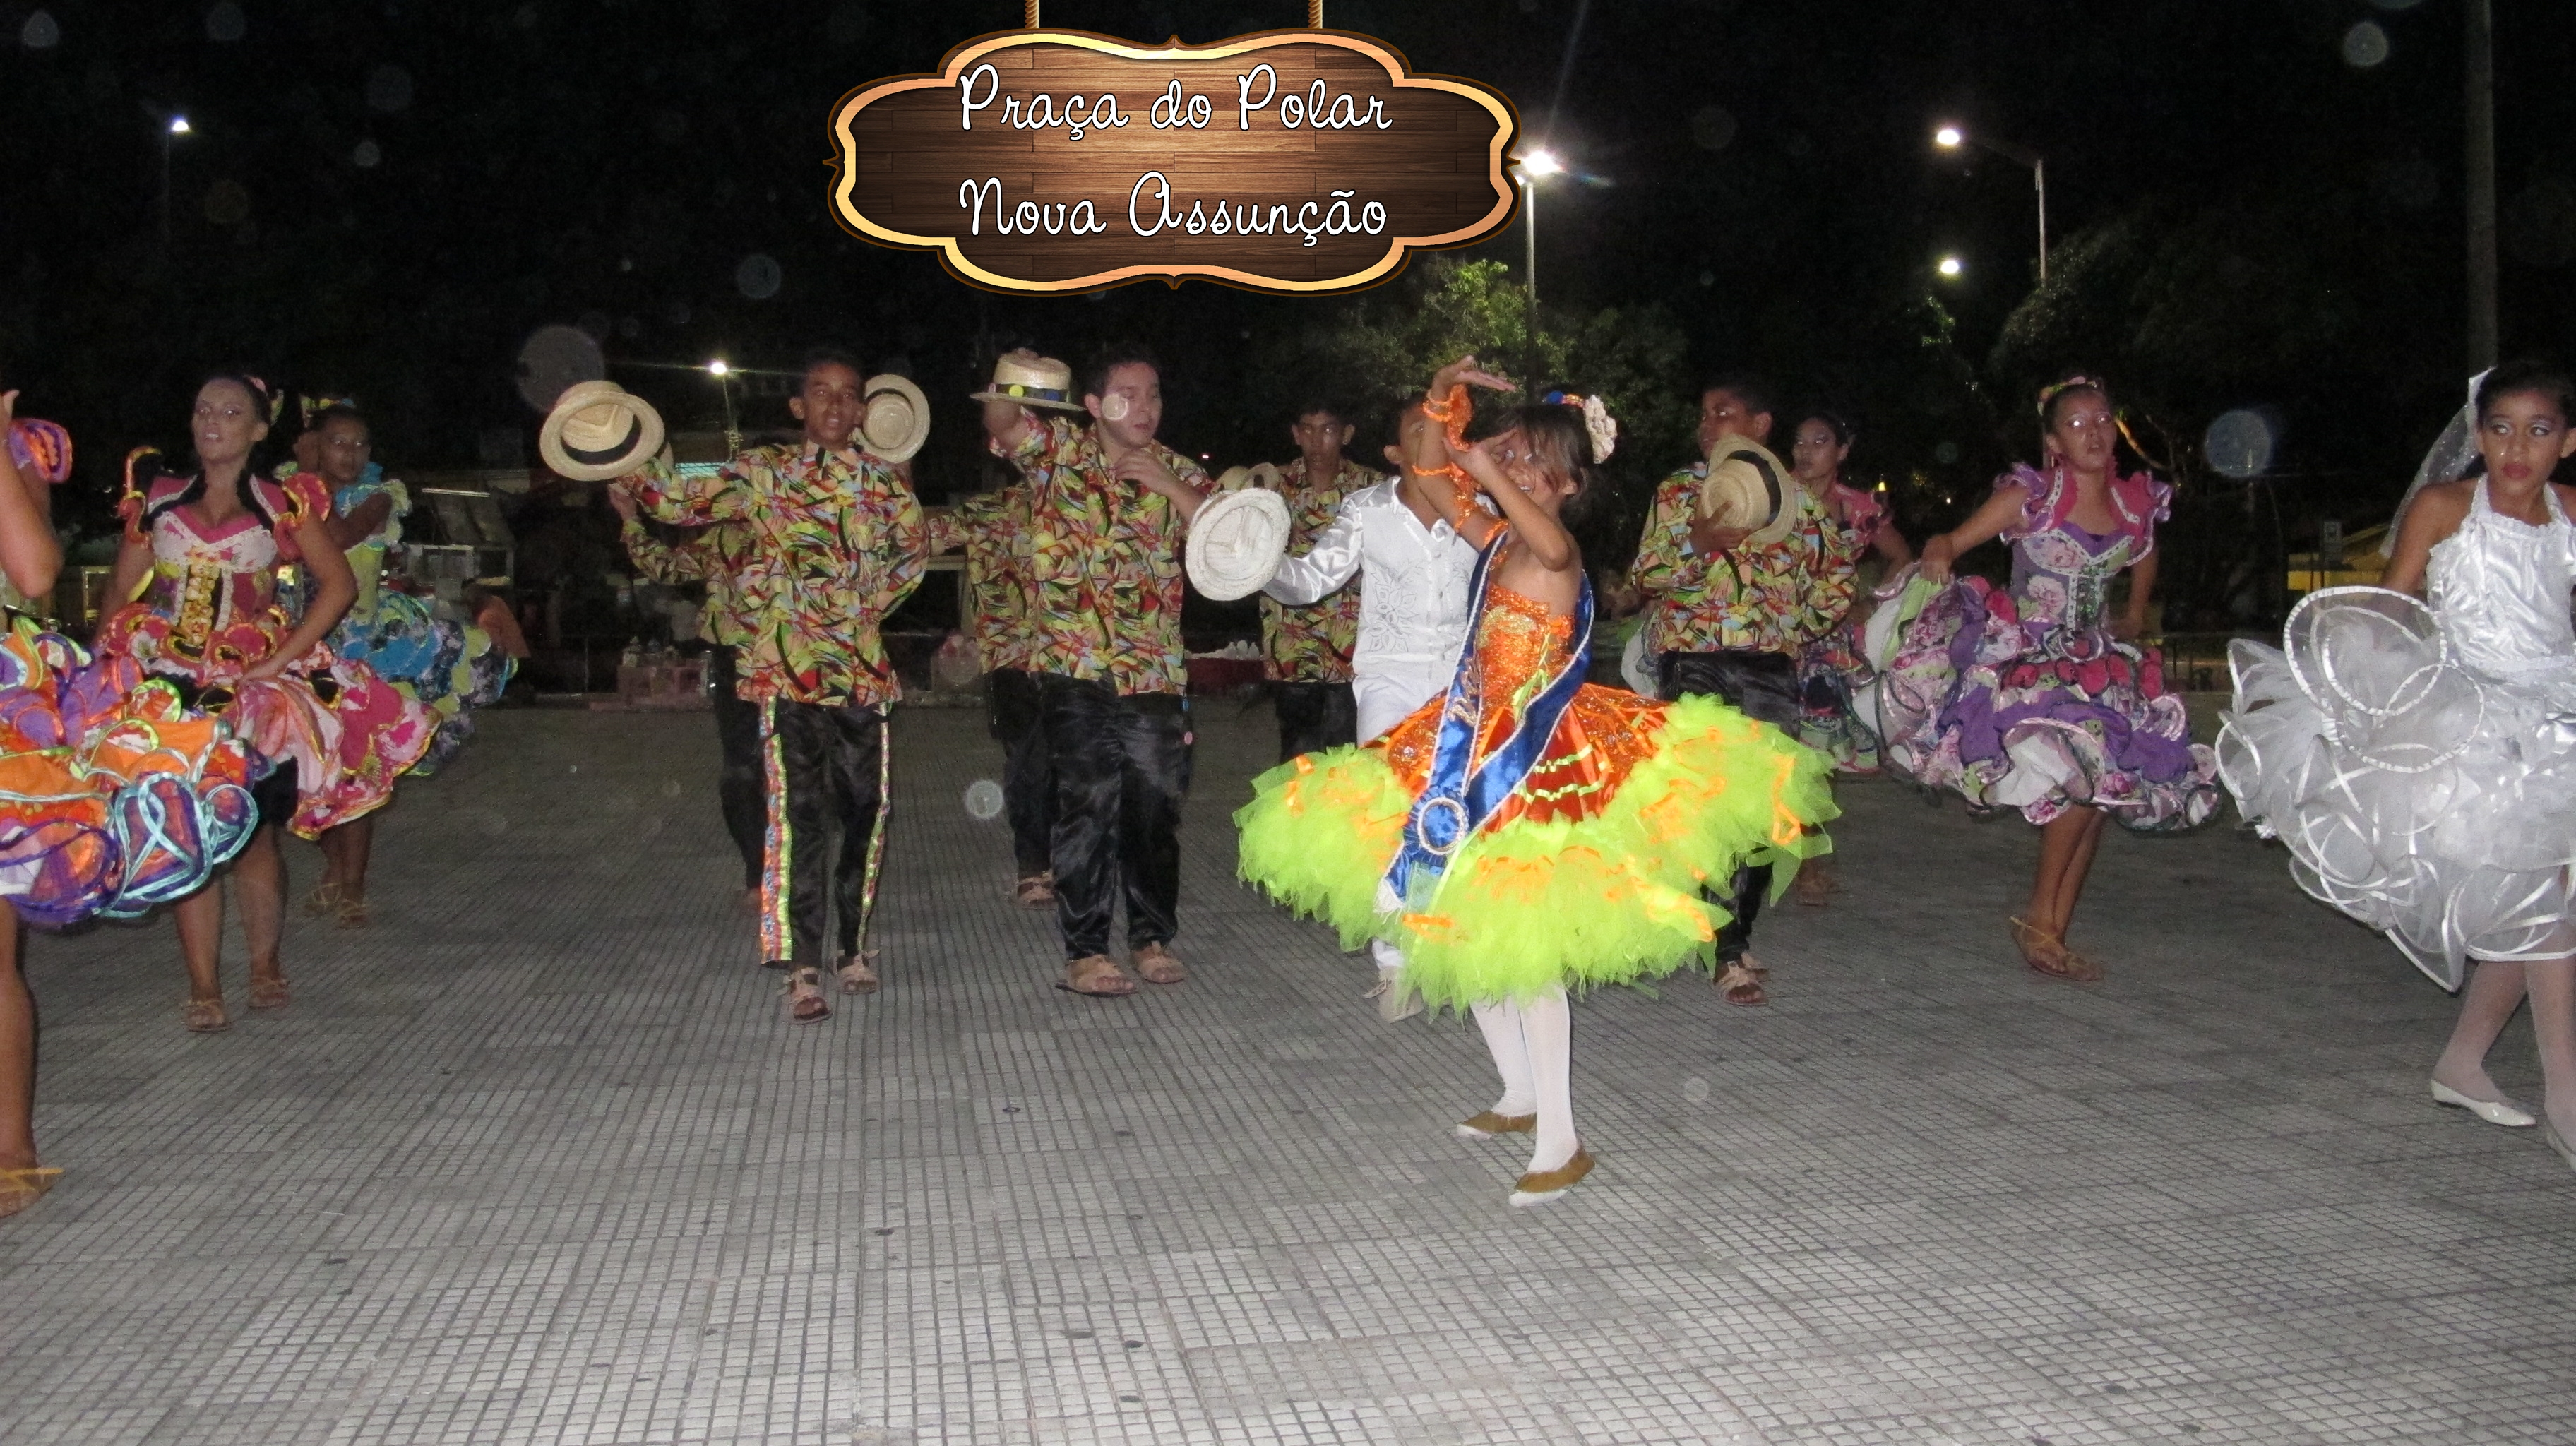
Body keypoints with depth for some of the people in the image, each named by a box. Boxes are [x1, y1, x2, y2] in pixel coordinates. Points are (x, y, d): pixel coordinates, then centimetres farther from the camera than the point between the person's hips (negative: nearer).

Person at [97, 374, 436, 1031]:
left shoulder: (284, 504, 5)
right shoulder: (158, 498, 11)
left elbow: (339, 585, -3)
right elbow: (119, 591, 10)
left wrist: (279, 660, -10)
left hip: (256, 688, -1)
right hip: (172, 683, 1)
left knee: (253, 835, 0)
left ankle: (265, 965, 17)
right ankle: (203, 986, 0)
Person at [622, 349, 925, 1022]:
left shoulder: (884, 482, 10)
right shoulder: (764, 473, 1)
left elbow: (911, 551, 25)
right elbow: (679, 498, -7)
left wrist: (872, 604, 13)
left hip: (862, 668, 4)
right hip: (788, 667, -3)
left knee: (865, 807, 7)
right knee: (798, 814, -6)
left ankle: (852, 943, 24)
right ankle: (804, 968, -4)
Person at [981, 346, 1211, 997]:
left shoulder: (1177, 472, 9)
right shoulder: (1057, 448, 3)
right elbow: (1002, 425, -17)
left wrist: (1169, 485, -13)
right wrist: (1009, 387, -38)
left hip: (1155, 670, 3)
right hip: (1076, 668, -3)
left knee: (1158, 807, 6)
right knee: (1089, 809, -2)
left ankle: (1153, 937, 22)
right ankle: (1085, 952, 6)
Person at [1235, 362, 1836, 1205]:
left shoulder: (1553, 554, -16)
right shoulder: (1497, 539, 8)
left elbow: (1552, 546, -43)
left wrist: (1491, 474, -36)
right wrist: (1444, 399, 9)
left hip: (1531, 762, -9)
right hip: (1478, 754, 9)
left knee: (1521, 946, -9)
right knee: (1465, 930, 14)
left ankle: (1560, 1141, 0)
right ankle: (1520, 1094, 31)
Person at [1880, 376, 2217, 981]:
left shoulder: (2137, 503, 5)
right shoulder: (2029, 497, -8)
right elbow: (1954, 540, -12)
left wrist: (2134, 617, 28)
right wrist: (1939, 553, -33)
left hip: (2099, 664, 6)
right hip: (2030, 661, -6)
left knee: (2100, 794, -2)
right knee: (2082, 774, -24)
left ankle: (2053, 932, 6)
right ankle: (2038, 920, -8)